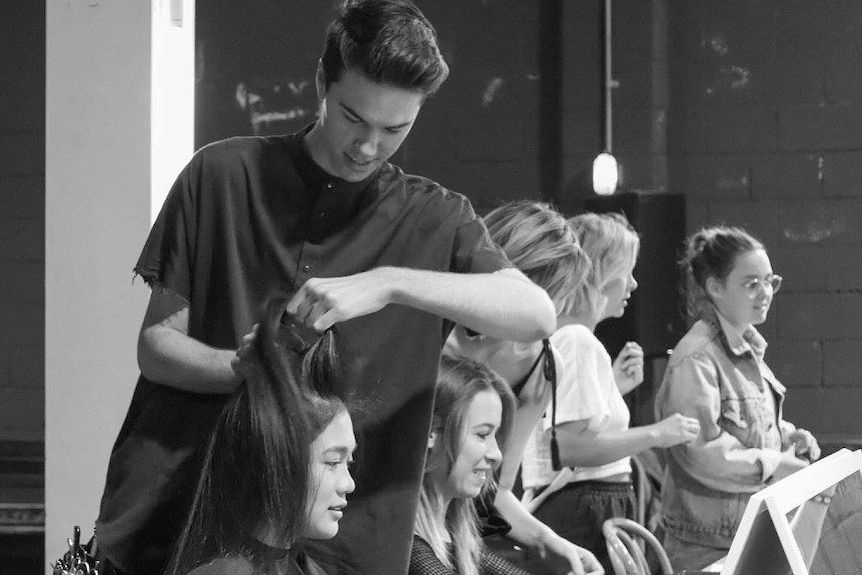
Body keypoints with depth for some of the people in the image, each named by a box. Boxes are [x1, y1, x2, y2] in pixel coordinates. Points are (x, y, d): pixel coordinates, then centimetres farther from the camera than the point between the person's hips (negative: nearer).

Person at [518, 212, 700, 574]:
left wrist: (613, 386, 14)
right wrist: (656, 434, -13)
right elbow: (572, 447, -21)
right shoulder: (579, 342, -13)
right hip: (585, 512, -10)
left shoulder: (555, 337, 17)